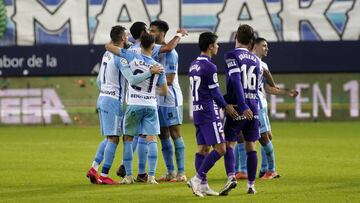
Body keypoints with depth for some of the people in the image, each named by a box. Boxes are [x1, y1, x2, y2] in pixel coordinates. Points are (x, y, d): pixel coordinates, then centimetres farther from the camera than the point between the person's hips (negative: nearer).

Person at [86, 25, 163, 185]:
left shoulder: (107, 55, 13)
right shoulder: (120, 57, -14)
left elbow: (98, 80, 22)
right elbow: (132, 79, -26)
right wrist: (151, 72, -23)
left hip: (102, 98, 9)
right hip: (113, 101, -9)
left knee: (109, 138, 14)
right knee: (113, 139, -5)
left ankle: (94, 168, 7)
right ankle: (104, 175, -6)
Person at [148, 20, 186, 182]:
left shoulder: (169, 52, -15)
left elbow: (169, 80, -19)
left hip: (170, 99, -8)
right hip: (158, 100, 8)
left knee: (175, 134, -5)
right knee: (163, 136, 9)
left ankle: (181, 173, -3)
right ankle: (170, 172, 14)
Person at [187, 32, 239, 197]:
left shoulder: (193, 65, 13)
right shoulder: (209, 67, -16)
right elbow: (215, 93, -14)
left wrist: (224, 105, 20)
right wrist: (226, 107, 3)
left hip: (197, 111, 9)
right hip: (209, 113, -9)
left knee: (203, 149, 10)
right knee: (220, 149, -8)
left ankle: (203, 185, 8)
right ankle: (197, 179, -14)